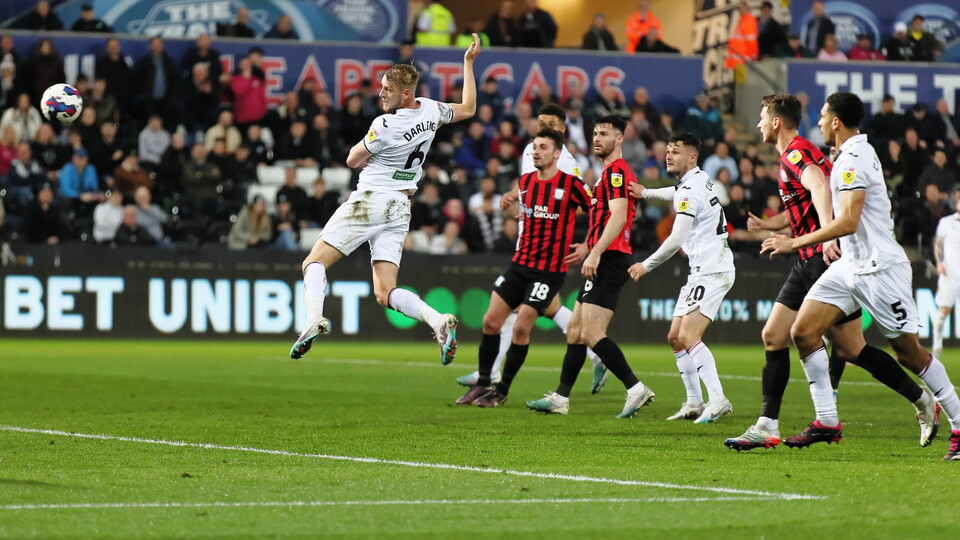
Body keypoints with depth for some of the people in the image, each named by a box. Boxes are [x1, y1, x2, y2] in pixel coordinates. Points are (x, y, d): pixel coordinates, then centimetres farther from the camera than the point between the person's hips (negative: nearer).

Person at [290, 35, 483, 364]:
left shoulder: (385, 126, -17)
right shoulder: (430, 111, 3)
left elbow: (353, 161, -3)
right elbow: (468, 109, 23)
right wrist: (468, 63, 26)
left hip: (371, 200, -7)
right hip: (400, 210, 7)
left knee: (314, 263, 2)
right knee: (385, 295, 2)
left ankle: (314, 318, -22)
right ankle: (438, 321, -21)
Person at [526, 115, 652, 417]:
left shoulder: (616, 171, -10)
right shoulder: (610, 173, 21)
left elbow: (618, 217, -21)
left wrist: (595, 253, -26)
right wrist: (589, 247, 27)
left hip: (609, 261, -11)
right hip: (605, 262, 11)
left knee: (592, 334, -16)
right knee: (575, 331, 13)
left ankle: (636, 389, -16)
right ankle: (561, 398, 17)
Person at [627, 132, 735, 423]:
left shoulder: (691, 190, -16)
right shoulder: (699, 179, 14)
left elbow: (676, 240, -17)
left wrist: (646, 265, -5)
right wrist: (646, 193, 30)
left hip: (712, 271, -10)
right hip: (700, 271, 10)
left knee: (688, 336, -21)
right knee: (675, 337, 12)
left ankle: (718, 399, -27)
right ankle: (694, 403, 17)